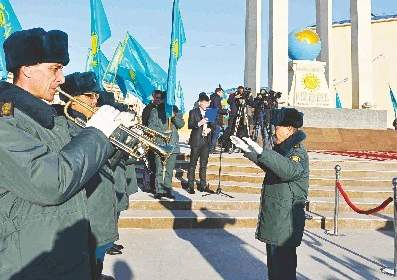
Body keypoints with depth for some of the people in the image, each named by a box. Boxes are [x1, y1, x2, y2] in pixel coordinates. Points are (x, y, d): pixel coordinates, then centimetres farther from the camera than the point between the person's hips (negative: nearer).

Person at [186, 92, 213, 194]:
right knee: (193, 164, -1)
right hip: (196, 141, -4)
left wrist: (210, 129, -5)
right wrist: (199, 123, -22)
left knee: (204, 164, 8)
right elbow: (189, 125, -7)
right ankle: (190, 186, 4)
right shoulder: (193, 112, 2)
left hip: (206, 141, 4)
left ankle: (203, 185, 16)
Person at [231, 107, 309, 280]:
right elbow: (266, 164, 30)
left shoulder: (298, 152, -18)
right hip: (273, 217, 10)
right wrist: (248, 150, 23)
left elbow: (289, 170, -40)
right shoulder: (283, 149, 13)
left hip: (285, 222, -10)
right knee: (274, 262, 21)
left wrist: (261, 152, -45)